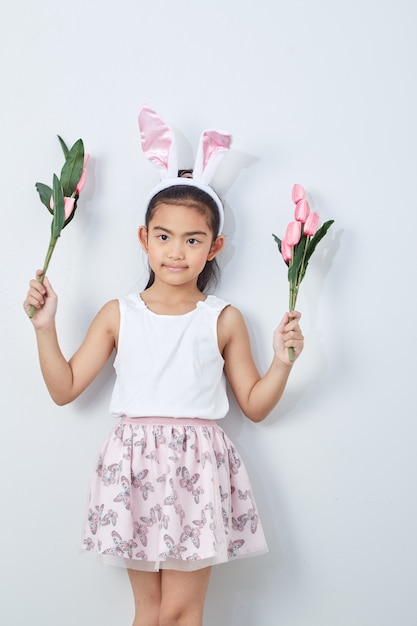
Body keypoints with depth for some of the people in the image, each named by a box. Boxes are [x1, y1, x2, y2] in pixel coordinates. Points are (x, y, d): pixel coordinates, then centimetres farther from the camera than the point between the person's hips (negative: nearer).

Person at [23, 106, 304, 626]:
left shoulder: (224, 320, 2)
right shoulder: (118, 315, 5)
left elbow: (255, 405, 7)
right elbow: (64, 389, 5)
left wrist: (282, 361, -8)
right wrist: (45, 326, -2)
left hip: (198, 468, -1)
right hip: (135, 464, 2)